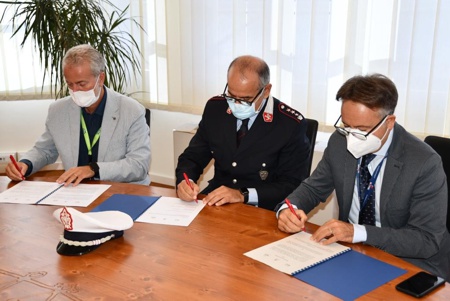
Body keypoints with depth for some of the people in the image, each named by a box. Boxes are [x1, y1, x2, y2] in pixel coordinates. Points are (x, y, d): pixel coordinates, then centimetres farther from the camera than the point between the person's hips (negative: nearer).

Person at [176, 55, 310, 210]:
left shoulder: (291, 124, -12)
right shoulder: (215, 108, 0)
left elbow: (292, 185, -10)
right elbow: (193, 156, 7)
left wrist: (243, 195, -21)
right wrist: (185, 181, -15)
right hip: (215, 204, 4)